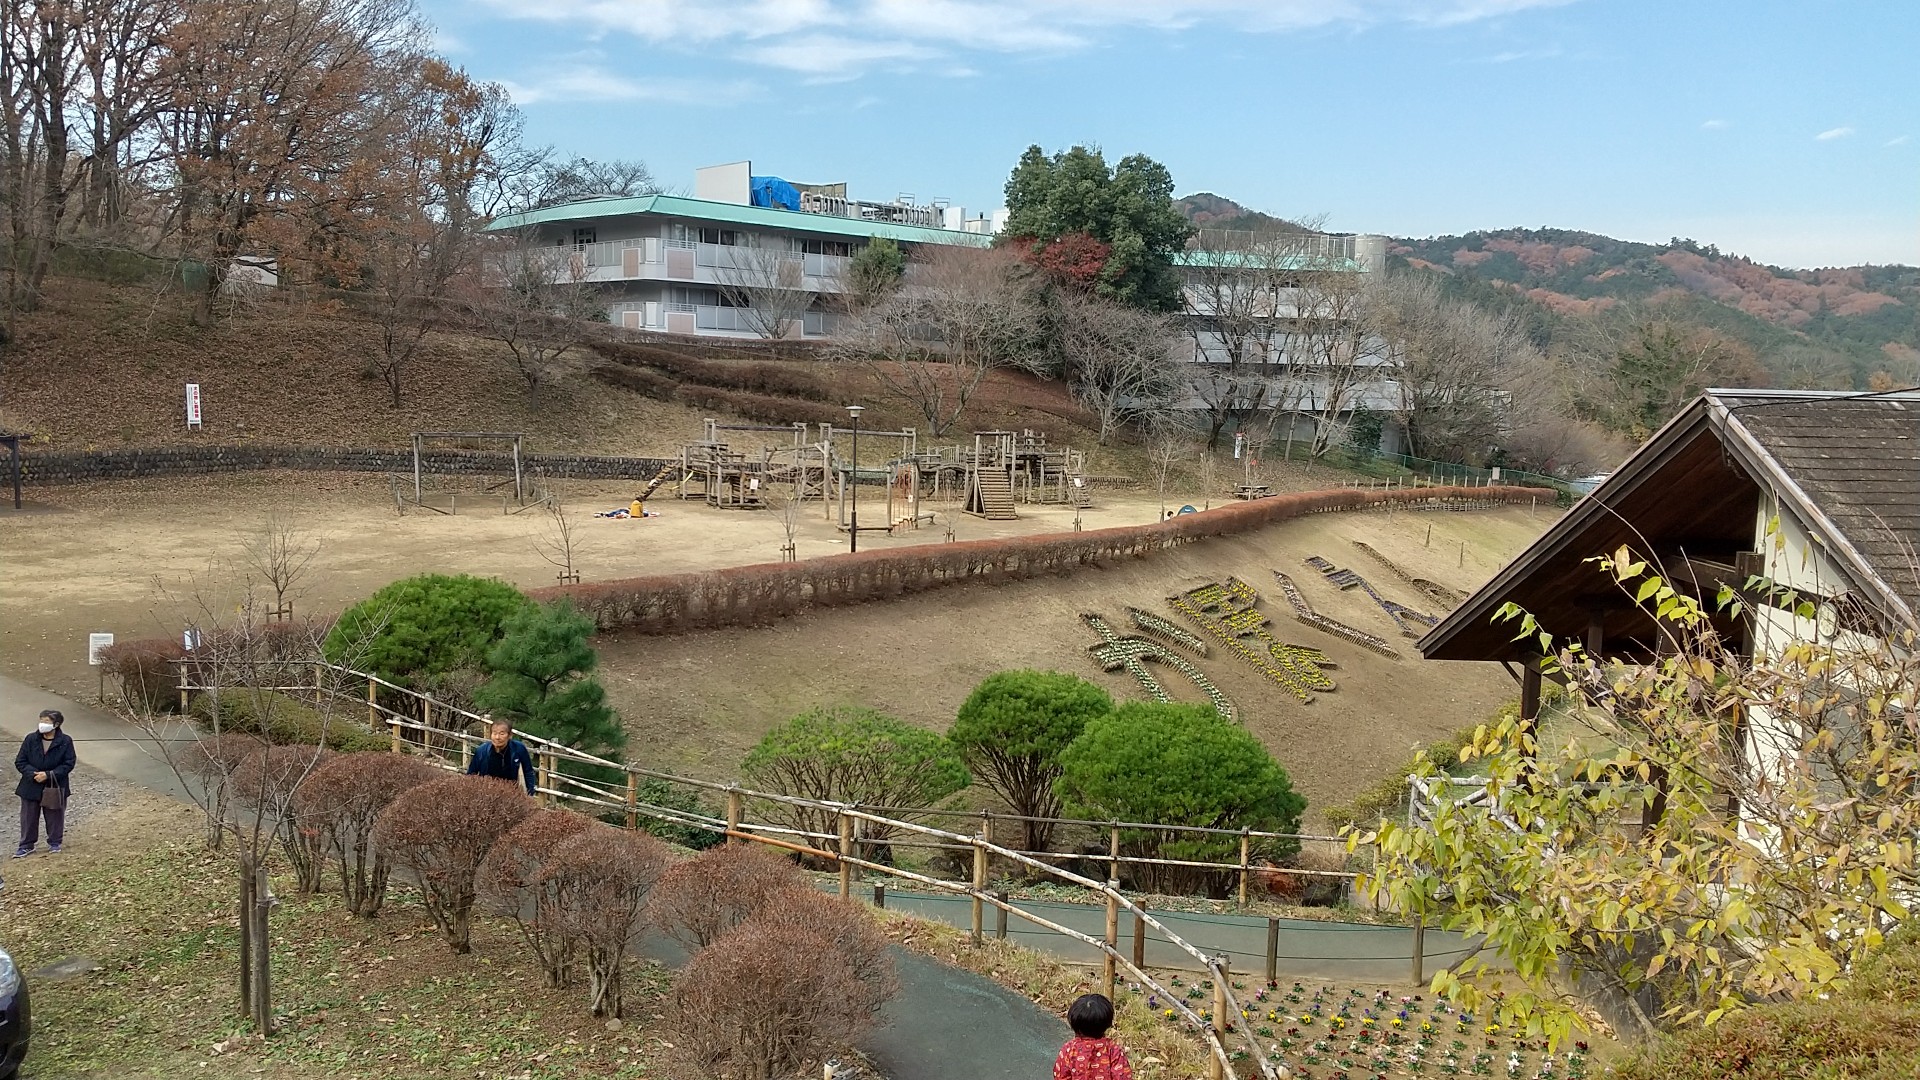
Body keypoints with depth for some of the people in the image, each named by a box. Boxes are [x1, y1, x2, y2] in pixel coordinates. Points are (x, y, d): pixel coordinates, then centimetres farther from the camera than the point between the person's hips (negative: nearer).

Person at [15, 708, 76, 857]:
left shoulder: (65, 741, -10)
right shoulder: (31, 739, -5)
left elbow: (69, 764, -9)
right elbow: (20, 761, -2)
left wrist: (49, 775, -19)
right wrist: (32, 774, -19)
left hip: (55, 788, -2)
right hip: (31, 787, 2)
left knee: (55, 817, 12)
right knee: (28, 817, 10)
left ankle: (54, 843, 29)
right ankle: (26, 845, 23)